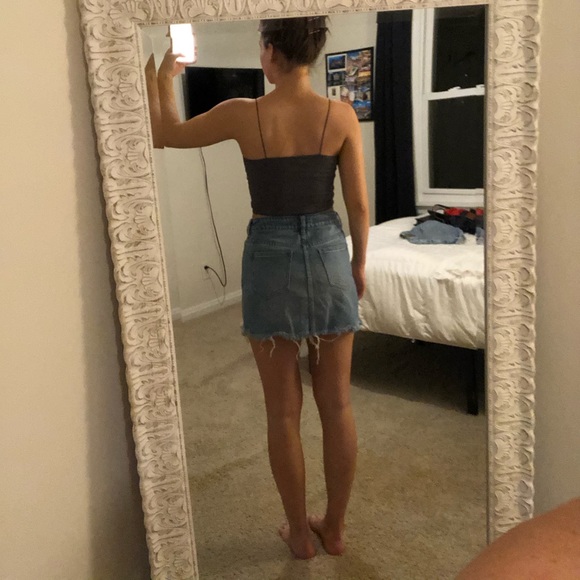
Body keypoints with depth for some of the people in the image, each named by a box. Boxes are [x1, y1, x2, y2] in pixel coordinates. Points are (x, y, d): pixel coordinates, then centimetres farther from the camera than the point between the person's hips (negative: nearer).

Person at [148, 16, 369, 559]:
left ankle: (300, 531, 26)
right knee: (337, 404, 13)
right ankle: (334, 527, 28)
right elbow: (358, 204, 0)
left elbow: (172, 134, 9)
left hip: (270, 260, -2)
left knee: (283, 411, 11)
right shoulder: (342, 115, -4)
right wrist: (359, 263, 15)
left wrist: (163, 81, 27)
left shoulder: (243, 114, -8)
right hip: (328, 255, 2)